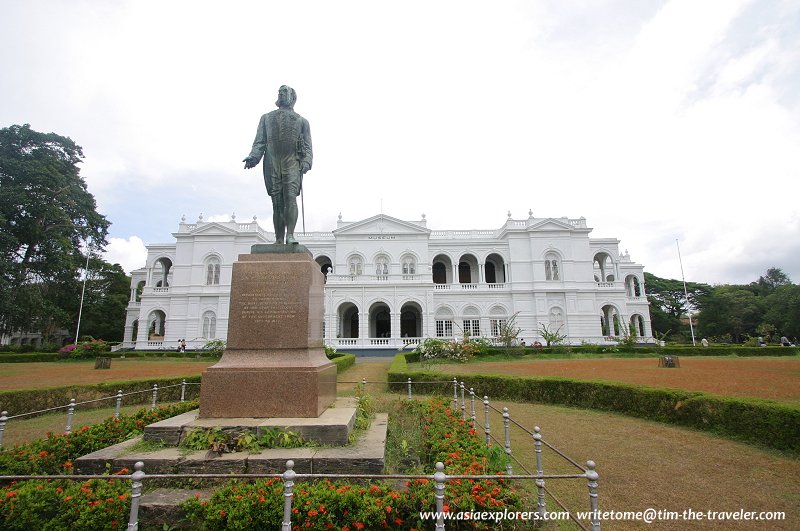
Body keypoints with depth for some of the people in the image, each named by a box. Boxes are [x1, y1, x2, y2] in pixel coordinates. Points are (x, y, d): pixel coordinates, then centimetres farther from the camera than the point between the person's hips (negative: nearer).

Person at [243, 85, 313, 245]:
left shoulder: (302, 121, 21)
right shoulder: (266, 118, 26)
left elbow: (308, 146, 12)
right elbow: (259, 142, 17)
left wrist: (306, 161, -7)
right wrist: (253, 157, -2)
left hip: (292, 163, -1)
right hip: (272, 164, 2)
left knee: (290, 198, -19)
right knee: (277, 203, -4)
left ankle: (290, 235, -24)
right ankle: (279, 240, -3)